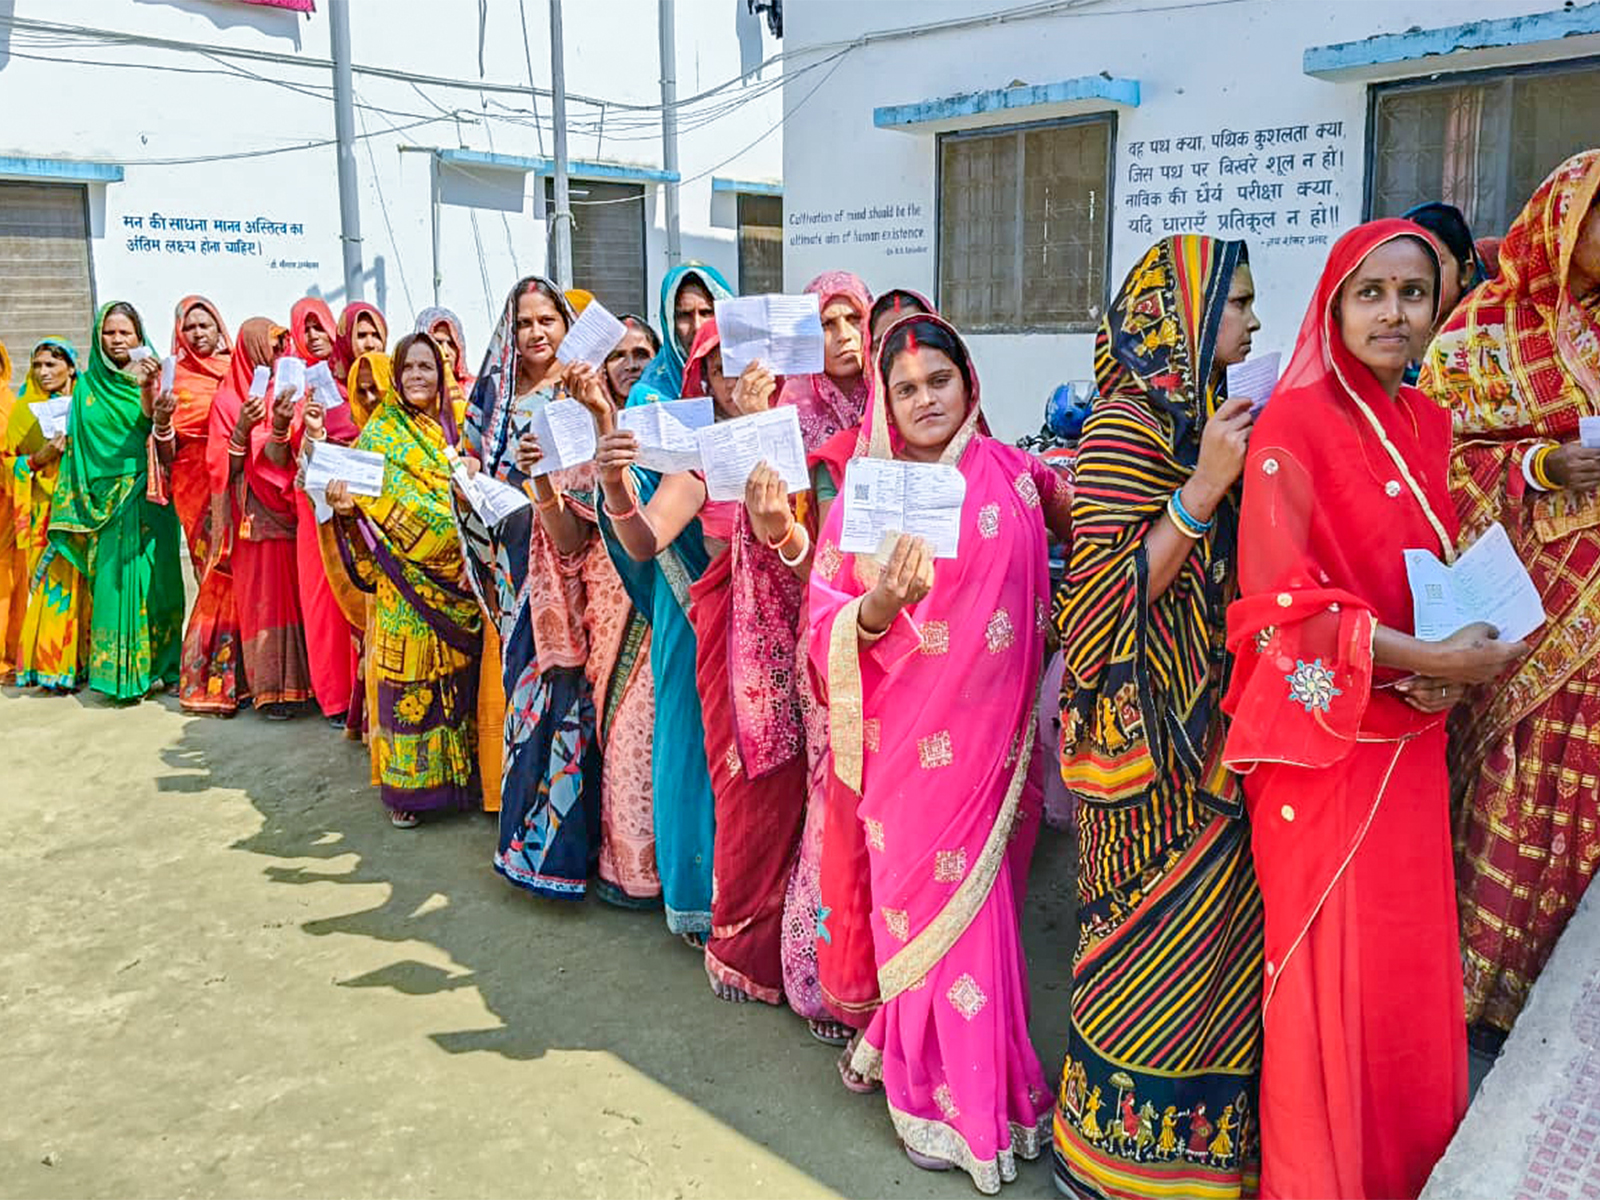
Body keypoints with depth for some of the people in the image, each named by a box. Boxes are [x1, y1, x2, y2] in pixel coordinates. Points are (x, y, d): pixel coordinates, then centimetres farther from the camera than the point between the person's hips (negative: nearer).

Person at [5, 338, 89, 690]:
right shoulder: (25, 410, 8)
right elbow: (9, 463, 6)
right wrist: (41, 457, -11)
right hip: (43, 507, -1)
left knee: (77, 580, -3)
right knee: (48, 582, -6)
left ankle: (76, 662, 4)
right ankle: (48, 664, -1)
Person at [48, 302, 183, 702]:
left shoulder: (153, 377, 4)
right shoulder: (89, 386, 12)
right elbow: (77, 444, 13)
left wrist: (150, 391, -28)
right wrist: (80, 500, 6)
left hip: (148, 495, -2)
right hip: (107, 499, 2)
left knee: (151, 576, -2)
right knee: (113, 579, -1)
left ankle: (156, 665, 8)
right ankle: (119, 670, 5)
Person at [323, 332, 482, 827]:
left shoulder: (456, 424, 12)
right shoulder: (380, 432, 3)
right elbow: (363, 495, -4)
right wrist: (345, 504, -25)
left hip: (455, 574, 3)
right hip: (404, 578, -3)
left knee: (455, 669, 7)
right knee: (408, 674, -1)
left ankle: (457, 771, 18)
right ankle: (406, 784, 9)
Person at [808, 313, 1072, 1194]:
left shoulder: (1016, 476, 2)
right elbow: (822, 623, -6)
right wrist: (878, 608, -25)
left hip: (996, 739, 1)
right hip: (910, 747, -1)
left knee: (981, 902, 10)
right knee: (927, 903, 7)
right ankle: (944, 1097, 25)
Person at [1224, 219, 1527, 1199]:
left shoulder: (1429, 422, 10)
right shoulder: (1294, 422, -10)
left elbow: (1443, 574, 17)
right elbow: (1279, 598, -15)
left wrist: (1452, 663, -3)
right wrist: (1429, 659, -18)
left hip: (1414, 740, 6)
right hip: (1325, 736, -6)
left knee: (1415, 964, 13)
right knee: (1333, 963, 3)